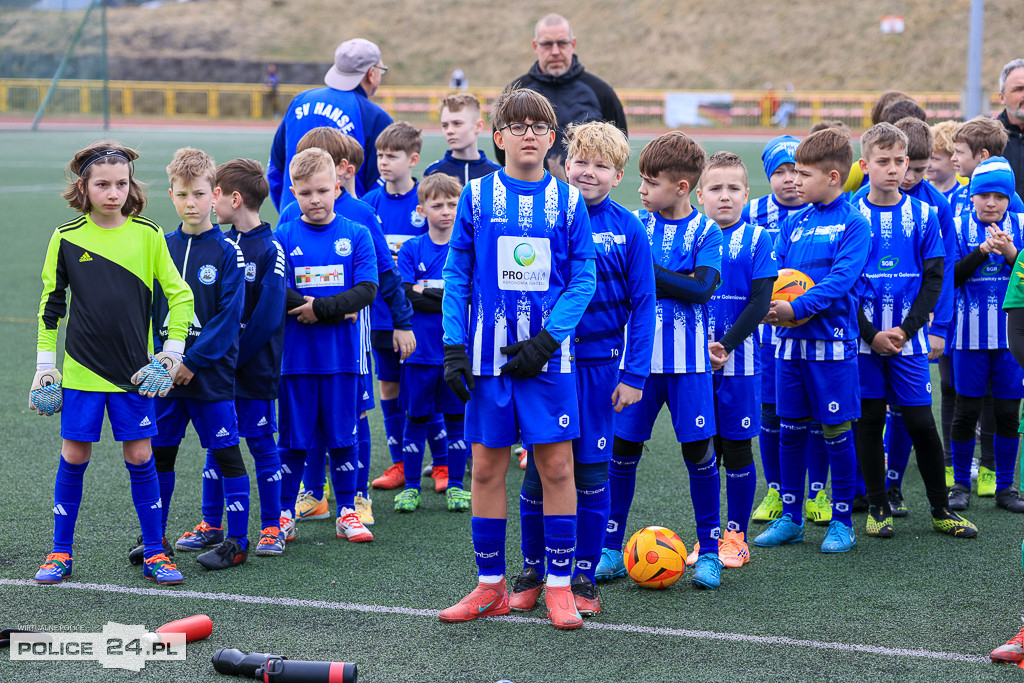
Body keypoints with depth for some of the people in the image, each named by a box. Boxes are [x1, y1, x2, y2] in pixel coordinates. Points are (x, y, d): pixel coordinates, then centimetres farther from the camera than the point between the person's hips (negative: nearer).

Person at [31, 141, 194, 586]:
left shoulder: (148, 235, -2)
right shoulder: (66, 238, -2)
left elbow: (179, 295, 6)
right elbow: (51, 303, 8)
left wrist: (171, 353, 1)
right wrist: (45, 365, 5)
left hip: (135, 371, 0)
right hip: (81, 369, 0)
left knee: (140, 457, 2)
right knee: (74, 457, 3)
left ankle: (154, 553, 13)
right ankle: (61, 553, 14)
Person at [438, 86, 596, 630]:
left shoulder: (567, 200, 2)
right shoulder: (476, 196, 2)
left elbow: (583, 279, -1)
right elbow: (456, 276, 4)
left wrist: (546, 339, -12)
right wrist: (454, 348, -3)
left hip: (548, 356, 0)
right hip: (487, 355, 1)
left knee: (557, 467, -1)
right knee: (487, 467, 5)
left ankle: (559, 586, 10)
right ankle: (491, 585, 17)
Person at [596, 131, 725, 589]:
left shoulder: (706, 232, -2)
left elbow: (702, 289, -15)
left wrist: (647, 270, -16)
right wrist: (676, 282, -14)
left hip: (688, 361, -2)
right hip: (640, 355, 2)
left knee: (698, 450, 1)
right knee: (623, 449, 3)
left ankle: (709, 550, 13)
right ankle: (611, 548, 13)